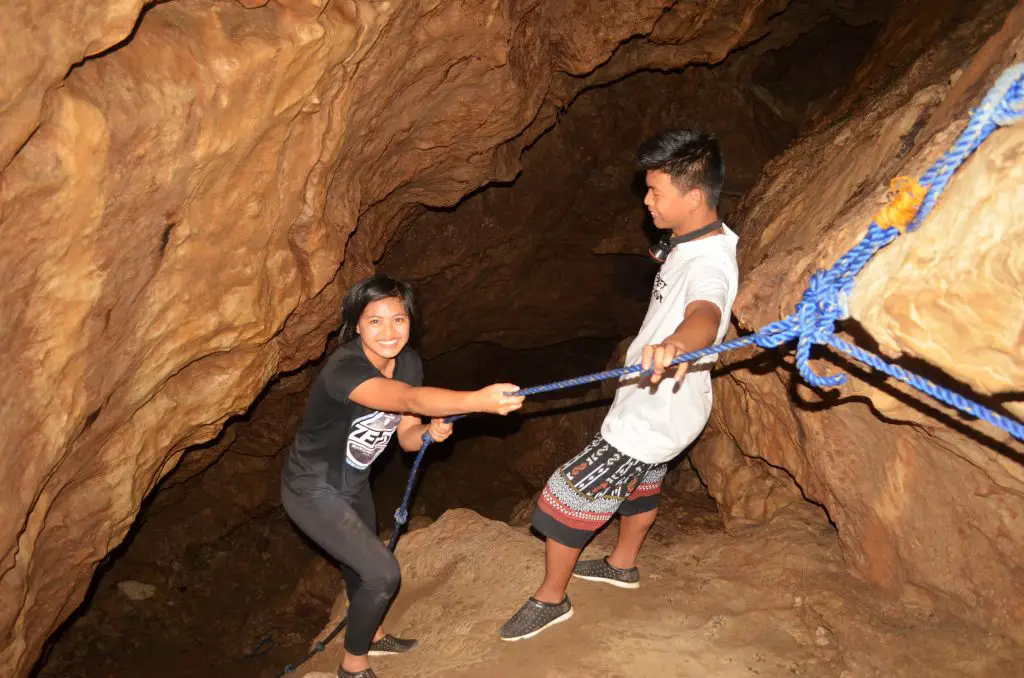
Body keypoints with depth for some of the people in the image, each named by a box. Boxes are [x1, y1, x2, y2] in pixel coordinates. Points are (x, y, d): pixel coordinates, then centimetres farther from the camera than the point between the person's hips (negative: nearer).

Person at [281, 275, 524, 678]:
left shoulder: (407, 363, -11)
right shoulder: (344, 369, -36)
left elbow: (406, 436, -5)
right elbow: (410, 400, -54)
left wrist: (430, 432, -29)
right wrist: (480, 400, -68)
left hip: (352, 485, 8)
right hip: (312, 492, -8)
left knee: (362, 562, 27)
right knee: (382, 573, -10)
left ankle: (370, 634, 55)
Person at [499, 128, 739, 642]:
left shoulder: (708, 264, -32)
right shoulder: (699, 238, -1)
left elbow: (705, 314, -57)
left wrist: (676, 343, -80)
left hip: (651, 417, -10)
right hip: (656, 403, 10)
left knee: (564, 499, 1)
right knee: (639, 483, 30)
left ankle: (551, 598, 22)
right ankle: (622, 565, 54)